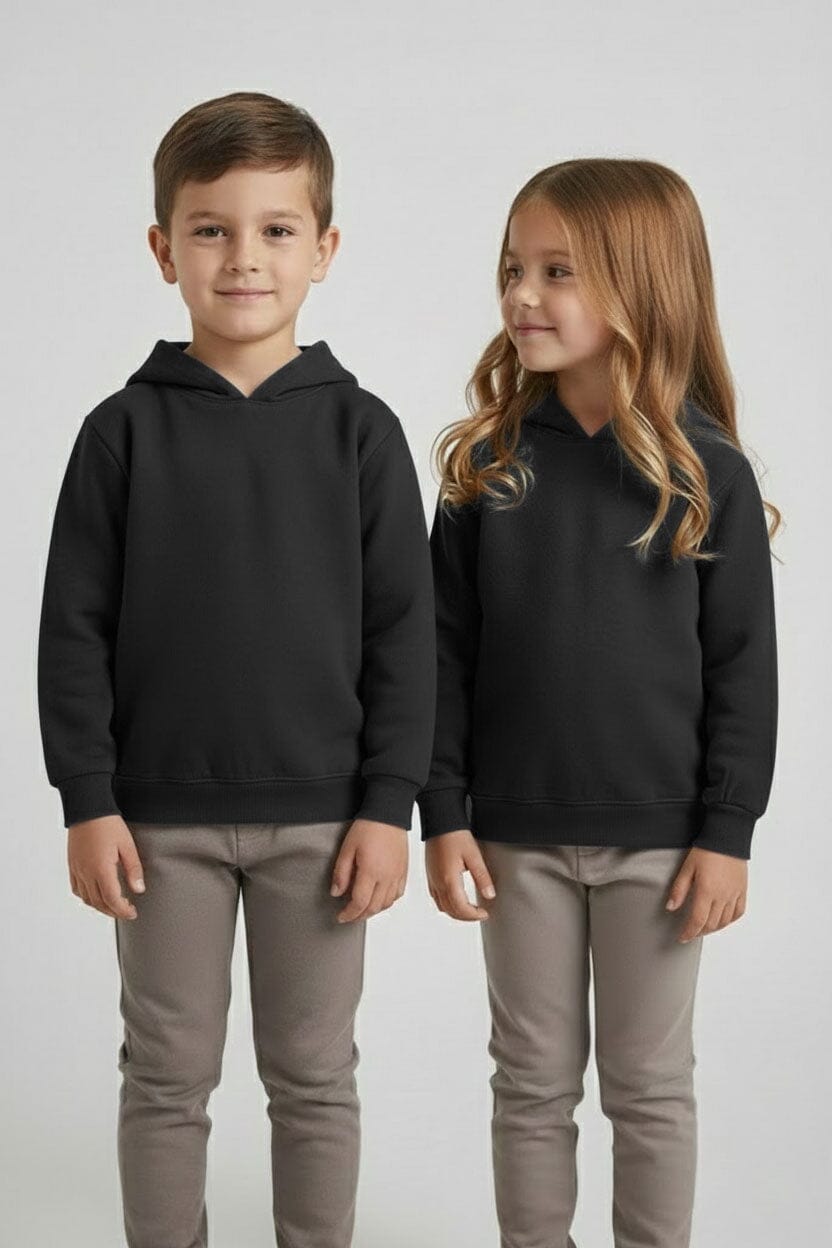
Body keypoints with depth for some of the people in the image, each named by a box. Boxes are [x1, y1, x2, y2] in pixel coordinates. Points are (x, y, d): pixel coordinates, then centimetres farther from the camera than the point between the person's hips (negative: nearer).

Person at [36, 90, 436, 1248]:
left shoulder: (359, 429, -2)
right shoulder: (124, 430, -2)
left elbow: (402, 629, -1)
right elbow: (76, 627, -1)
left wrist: (388, 804, -5)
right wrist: (87, 802, -6)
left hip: (320, 813, 0)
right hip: (162, 813, 0)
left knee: (315, 1076, 11)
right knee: (168, 1075, 11)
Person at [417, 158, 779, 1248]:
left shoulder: (707, 474, -8)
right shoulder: (485, 467, -2)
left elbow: (743, 665, -5)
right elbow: (446, 652, 1)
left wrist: (727, 833, -7)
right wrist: (442, 815, -3)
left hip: (657, 832, -2)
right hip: (518, 831, 2)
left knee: (649, 1082, 11)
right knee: (534, 1078, 13)